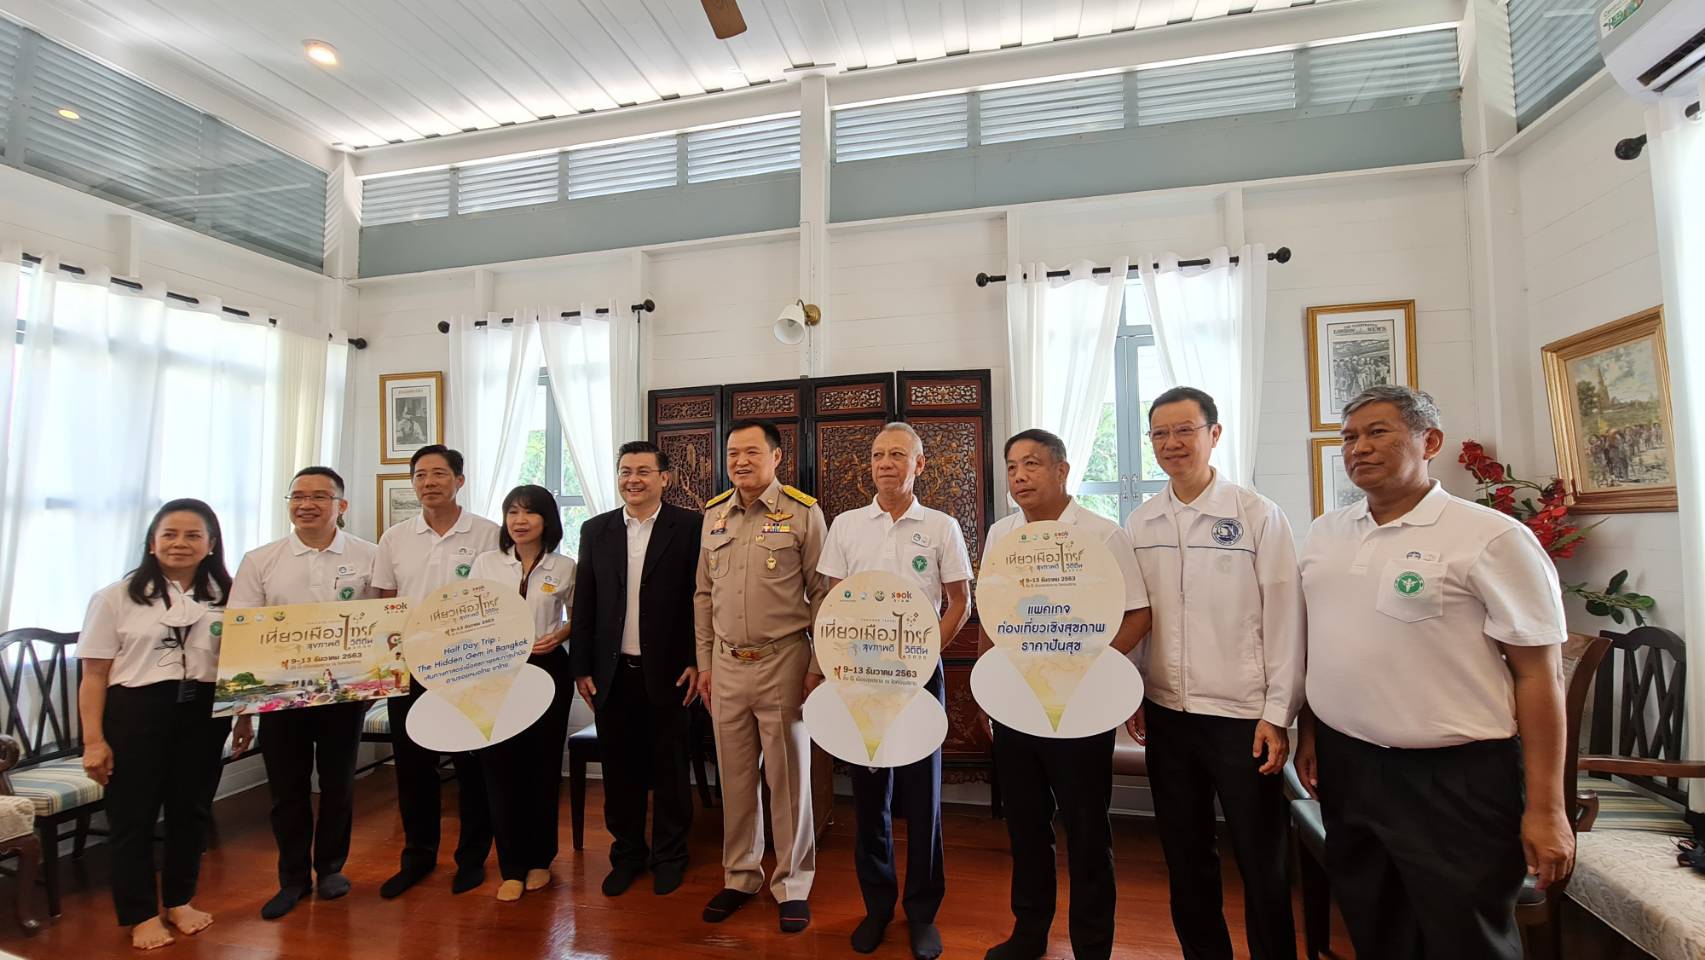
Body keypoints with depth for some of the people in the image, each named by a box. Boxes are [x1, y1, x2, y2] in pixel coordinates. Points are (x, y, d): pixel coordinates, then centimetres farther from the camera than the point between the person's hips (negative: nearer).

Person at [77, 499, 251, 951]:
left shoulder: (226, 597, 5)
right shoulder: (117, 597, -2)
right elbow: (94, 675, -2)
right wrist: (93, 740, -7)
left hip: (204, 713, 2)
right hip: (135, 711, -2)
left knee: (191, 809, 12)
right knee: (132, 814, 7)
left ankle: (179, 900, 31)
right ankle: (141, 915, 24)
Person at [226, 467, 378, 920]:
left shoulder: (368, 558, -4)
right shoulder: (260, 561, 1)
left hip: (345, 692, -1)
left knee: (337, 785, 13)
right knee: (287, 789, 11)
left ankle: (330, 867, 33)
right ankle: (293, 877, 30)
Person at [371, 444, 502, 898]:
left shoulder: (488, 535, -5)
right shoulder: (395, 539, 6)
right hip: (409, 667, 4)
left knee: (472, 765, 7)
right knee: (412, 764, 13)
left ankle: (472, 856, 24)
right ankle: (418, 855, 31)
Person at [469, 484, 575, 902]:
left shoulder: (564, 568, 0)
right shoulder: (486, 563, 3)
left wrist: (558, 636, -8)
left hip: (547, 671, -1)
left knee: (543, 766, 8)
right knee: (500, 766, 2)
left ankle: (539, 859, 26)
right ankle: (512, 867, 16)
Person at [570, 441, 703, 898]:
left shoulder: (690, 526, -6)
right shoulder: (596, 530, 6)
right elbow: (584, 603, 7)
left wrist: (697, 661, -9)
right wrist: (582, 667, 4)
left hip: (667, 670, -3)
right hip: (613, 672, 3)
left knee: (669, 768, 10)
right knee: (620, 768, 14)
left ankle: (669, 855, 29)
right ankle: (627, 853, 32)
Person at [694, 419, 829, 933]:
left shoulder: (803, 513, -7)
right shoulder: (713, 515, 8)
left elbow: (822, 595, -6)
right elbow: (703, 595, 13)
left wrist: (818, 668, -8)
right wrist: (704, 663, 11)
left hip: (782, 661, -4)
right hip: (727, 664, 4)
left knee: (788, 777, 6)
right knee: (735, 777, 14)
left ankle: (793, 885, 24)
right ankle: (739, 877, 32)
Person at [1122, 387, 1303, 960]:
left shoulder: (1258, 515, -6)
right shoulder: (1138, 524, 4)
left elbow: (1284, 618, -7)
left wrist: (1278, 713, -8)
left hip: (1242, 714, -3)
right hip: (1165, 713, 4)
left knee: (1262, 863, 9)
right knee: (1185, 856, 16)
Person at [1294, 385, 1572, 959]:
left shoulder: (1491, 539, -11)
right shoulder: (1325, 534, 6)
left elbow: (1538, 673, -11)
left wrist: (1545, 808, -12)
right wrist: (1309, 735, 12)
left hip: (1454, 780, -5)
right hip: (1343, 766, 6)